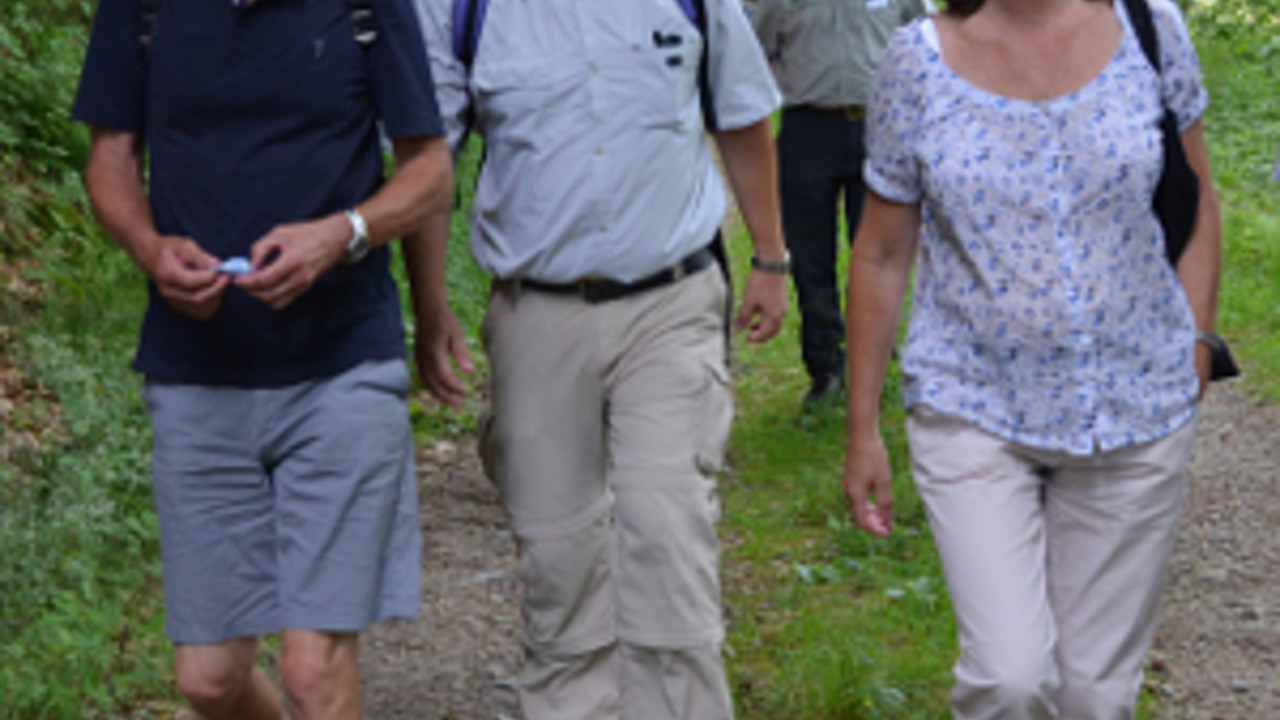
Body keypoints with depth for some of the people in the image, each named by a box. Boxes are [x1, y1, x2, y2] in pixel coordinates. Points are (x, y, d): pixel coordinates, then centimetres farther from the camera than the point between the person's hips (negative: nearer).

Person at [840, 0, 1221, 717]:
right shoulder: (918, 63, -5)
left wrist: (1196, 361, 2)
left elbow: (1197, 211, 7)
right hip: (974, 410, -1)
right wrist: (864, 429, 5)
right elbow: (882, 256, 3)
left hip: (1136, 412, 2)